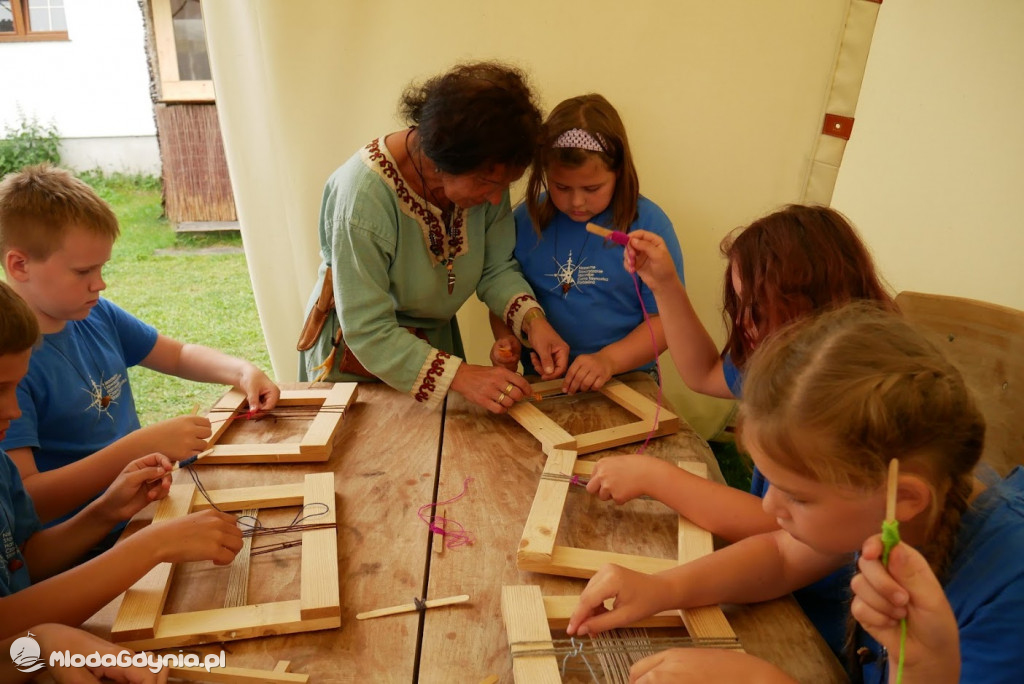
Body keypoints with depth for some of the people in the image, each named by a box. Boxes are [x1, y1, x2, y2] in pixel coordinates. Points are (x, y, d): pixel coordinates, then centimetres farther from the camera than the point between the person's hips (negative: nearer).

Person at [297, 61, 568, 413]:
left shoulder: (485, 171, -18)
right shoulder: (364, 194, -35)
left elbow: (497, 269, -9)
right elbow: (369, 333, -32)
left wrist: (533, 321, -27)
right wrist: (460, 375, -38)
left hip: (434, 341, 5)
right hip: (357, 358, -5)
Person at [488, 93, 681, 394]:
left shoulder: (649, 224, -4)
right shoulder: (525, 221, 4)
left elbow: (665, 319, -4)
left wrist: (609, 360, -17)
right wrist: (505, 339, -4)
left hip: (625, 378, -2)